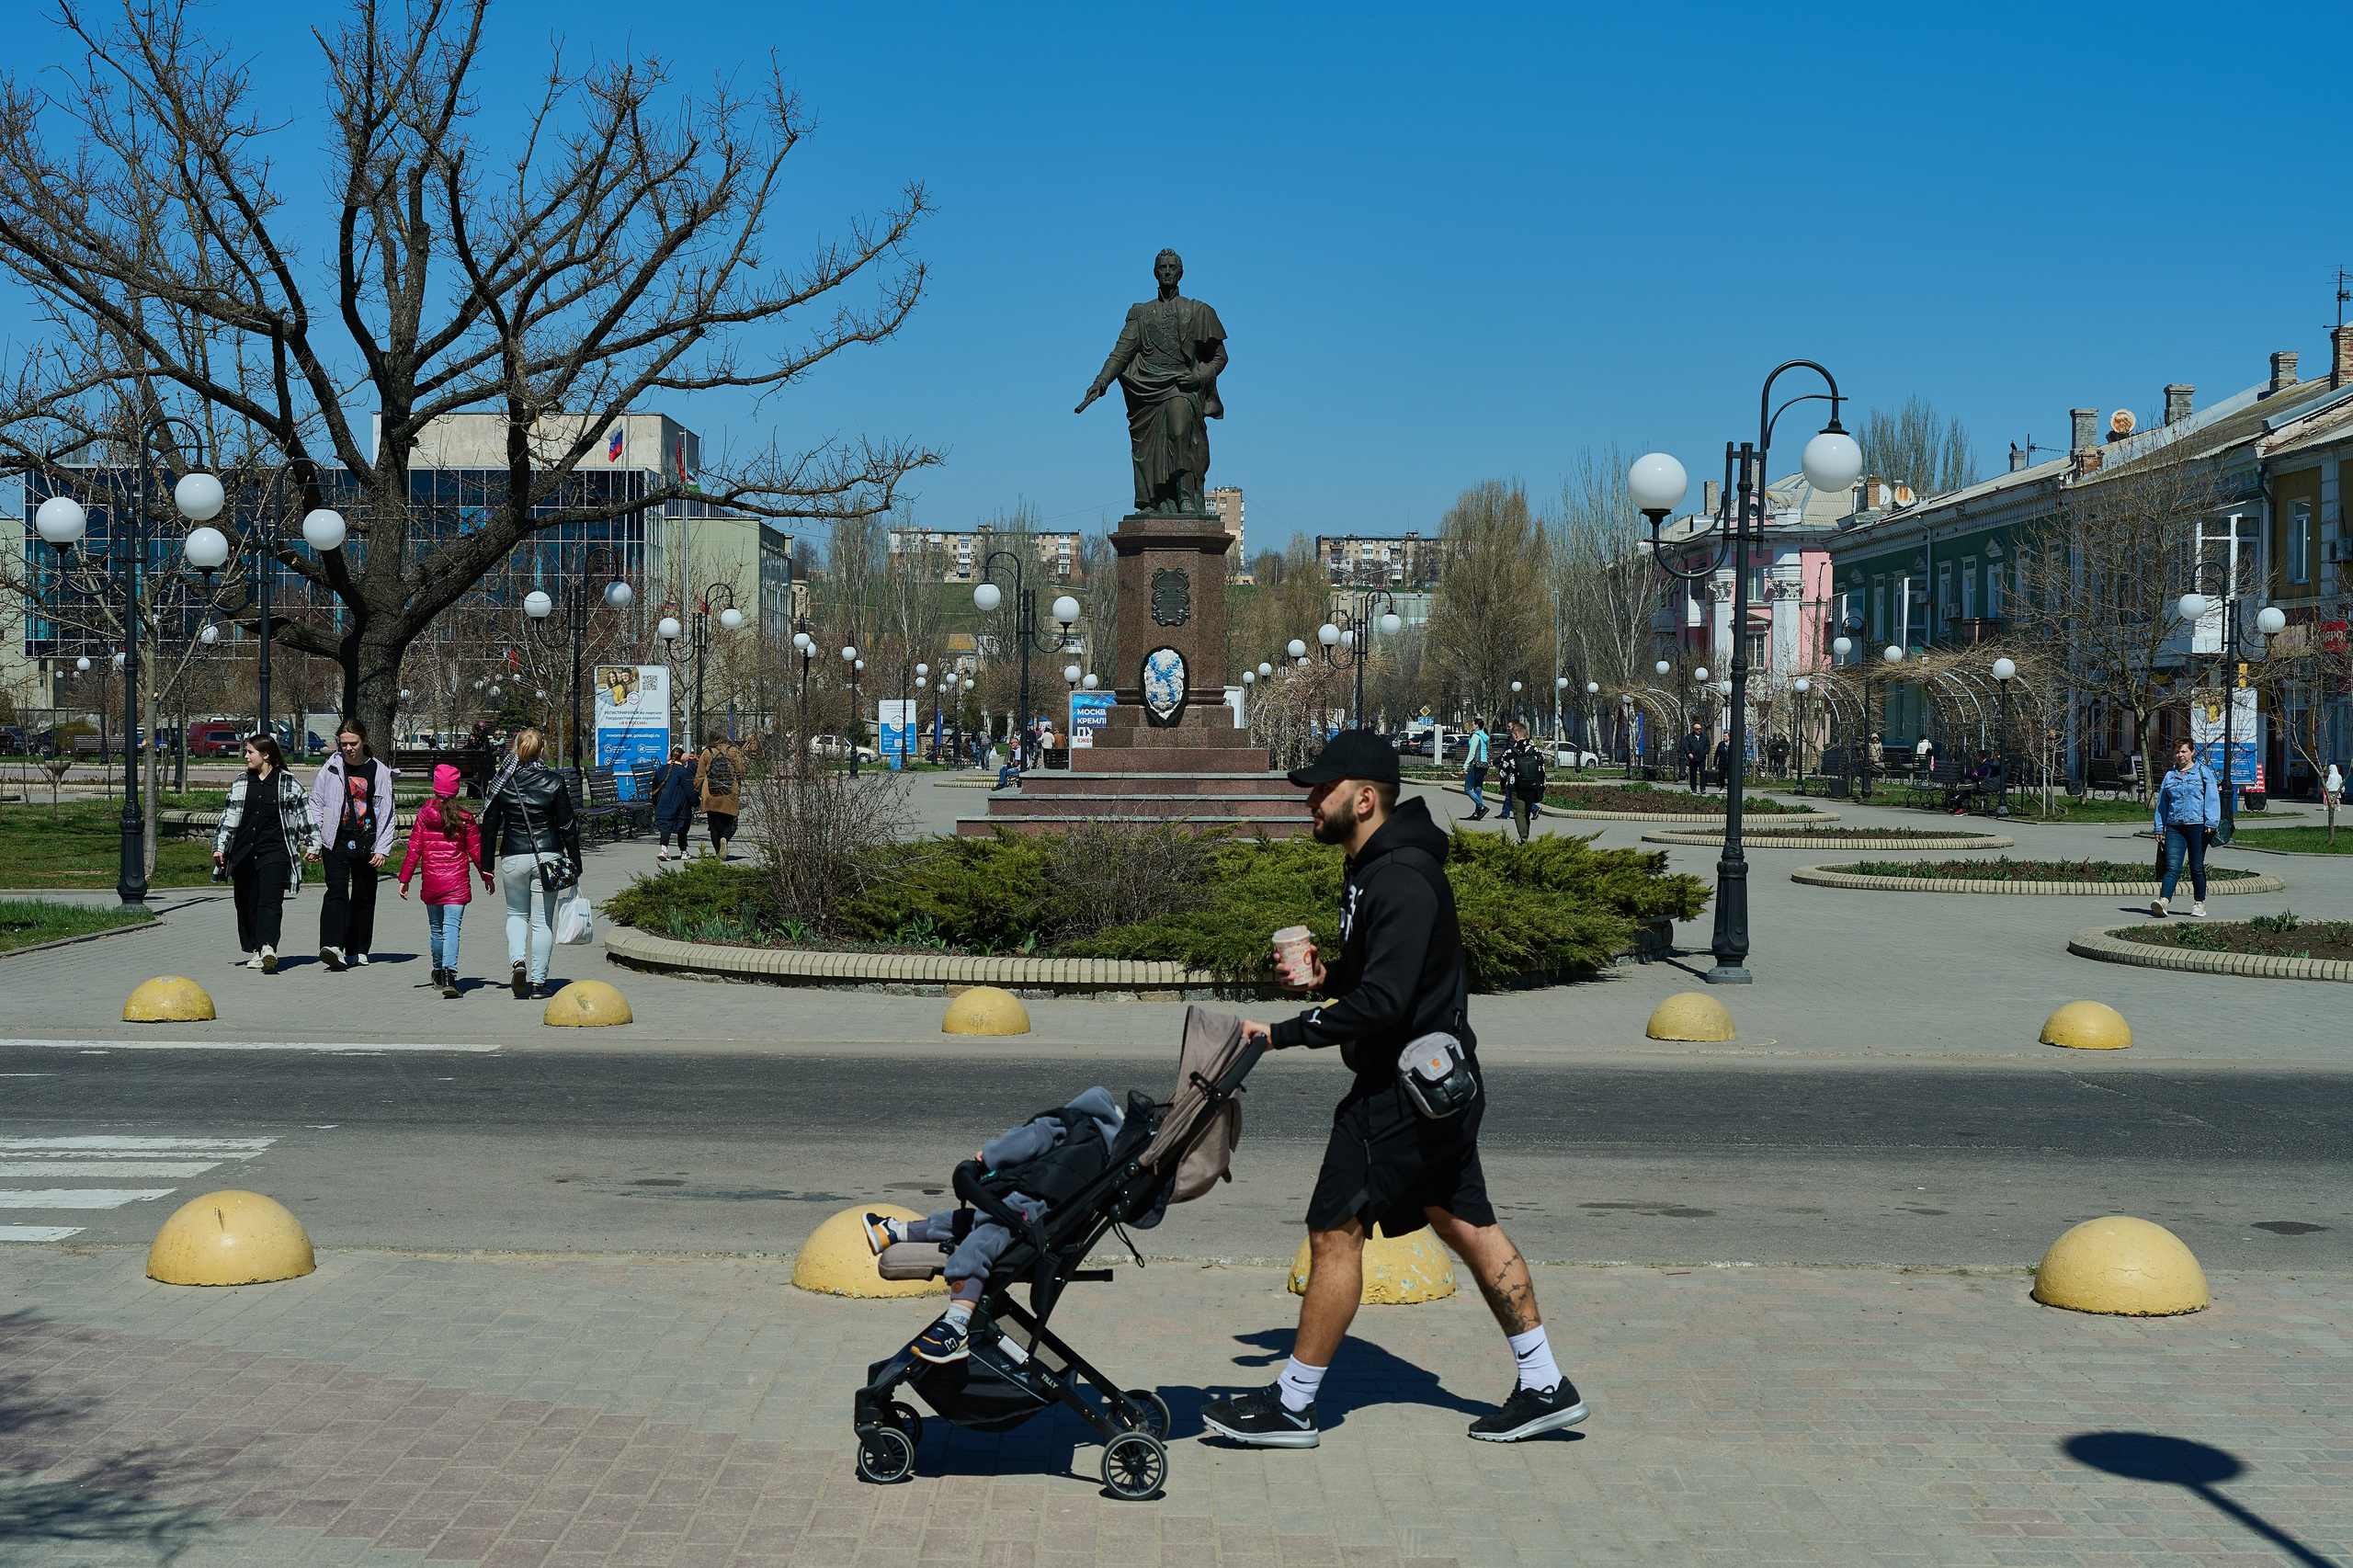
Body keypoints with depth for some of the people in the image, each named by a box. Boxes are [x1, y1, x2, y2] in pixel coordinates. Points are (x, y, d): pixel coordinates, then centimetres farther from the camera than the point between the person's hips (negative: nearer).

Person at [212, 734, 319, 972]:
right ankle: (255, 951, 16)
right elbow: (229, 817, 18)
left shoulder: (287, 783, 3)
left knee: (270, 899, -18)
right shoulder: (240, 785, 14)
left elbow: (305, 813, 7)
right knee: (247, 903, 7)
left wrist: (311, 846, 6)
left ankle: (268, 946, -33)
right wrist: (219, 847, 14)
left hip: (275, 851, -5)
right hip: (243, 853, 5)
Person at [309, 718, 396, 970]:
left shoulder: (378, 771, 1)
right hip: (337, 840, 0)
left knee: (363, 896, 7)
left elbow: (386, 812, 3)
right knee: (336, 890, -16)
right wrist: (313, 841, 2)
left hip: (366, 842, 1)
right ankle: (332, 945, -29)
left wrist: (382, 849, -2)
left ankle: (358, 950, 19)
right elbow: (315, 803, 10)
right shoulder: (331, 768, 4)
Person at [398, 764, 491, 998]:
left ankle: (438, 973, 32)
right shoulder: (464, 818, -4)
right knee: (451, 926, -9)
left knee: (436, 928, 17)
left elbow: (414, 850, 0)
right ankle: (449, 972, -27)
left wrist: (404, 879, 6)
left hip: (431, 881, 2)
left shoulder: (424, 814, 0)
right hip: (457, 881, -2)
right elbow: (476, 850, 1)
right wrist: (487, 875, 14)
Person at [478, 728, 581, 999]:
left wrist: (486, 865, 11)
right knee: (542, 921, 6)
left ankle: (517, 960, -4)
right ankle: (539, 981, 6)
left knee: (516, 914, 20)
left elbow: (490, 826, 3)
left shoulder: (503, 782, -1)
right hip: (548, 856, -1)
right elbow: (567, 826, -2)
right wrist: (576, 864, 6)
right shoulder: (554, 781, -4)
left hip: (513, 857, 1)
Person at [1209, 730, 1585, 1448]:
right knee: (1466, 1225, 14)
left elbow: (1383, 1002, -28)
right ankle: (1545, 1387, 20)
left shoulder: (1402, 881, -21)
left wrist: (1282, 1033, -24)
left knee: (1335, 1230, -3)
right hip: (1433, 1084, 11)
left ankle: (1292, 1406, 5)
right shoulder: (1376, 869, 12)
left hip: (1405, 1088, -11)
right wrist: (1325, 977, 6)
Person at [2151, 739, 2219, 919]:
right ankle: (2164, 901, -25)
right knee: (2172, 867, -10)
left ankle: (2199, 903, 15)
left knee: (2197, 868, 4)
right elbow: (2162, 804, 20)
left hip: (2197, 826, -3)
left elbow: (2212, 798, -1)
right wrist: (2159, 829, 15)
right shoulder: (2169, 777, 18)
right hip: (2174, 827, 3)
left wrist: (2211, 823, -12)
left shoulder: (2203, 772, 6)